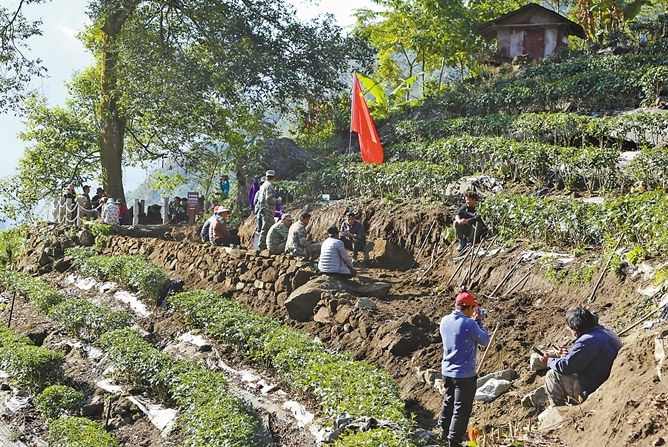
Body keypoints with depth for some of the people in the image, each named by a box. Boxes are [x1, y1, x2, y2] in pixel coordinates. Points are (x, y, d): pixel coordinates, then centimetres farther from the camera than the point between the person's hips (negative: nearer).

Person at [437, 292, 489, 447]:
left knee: (448, 401, 26)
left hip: (447, 371, 7)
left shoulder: (445, 321, -1)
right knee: (461, 408, 4)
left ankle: (444, 431, 42)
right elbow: (485, 340, -8)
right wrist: (478, 322, 1)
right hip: (465, 374, -7)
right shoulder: (469, 324, -23)